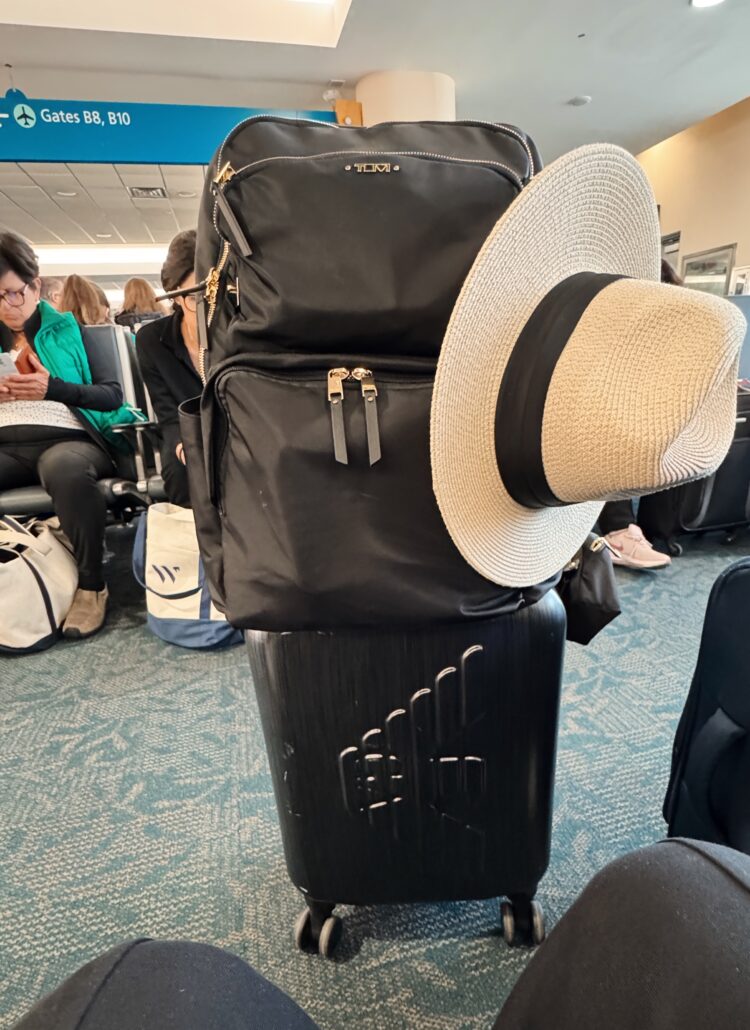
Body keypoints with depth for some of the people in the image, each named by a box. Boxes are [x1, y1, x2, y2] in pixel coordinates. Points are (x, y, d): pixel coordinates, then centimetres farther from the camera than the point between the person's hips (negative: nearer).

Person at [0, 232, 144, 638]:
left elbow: (113, 395, 4)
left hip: (68, 437, -3)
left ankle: (91, 584, -23)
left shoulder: (65, 330, 13)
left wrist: (53, 388, -10)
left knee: (63, 468, -40)